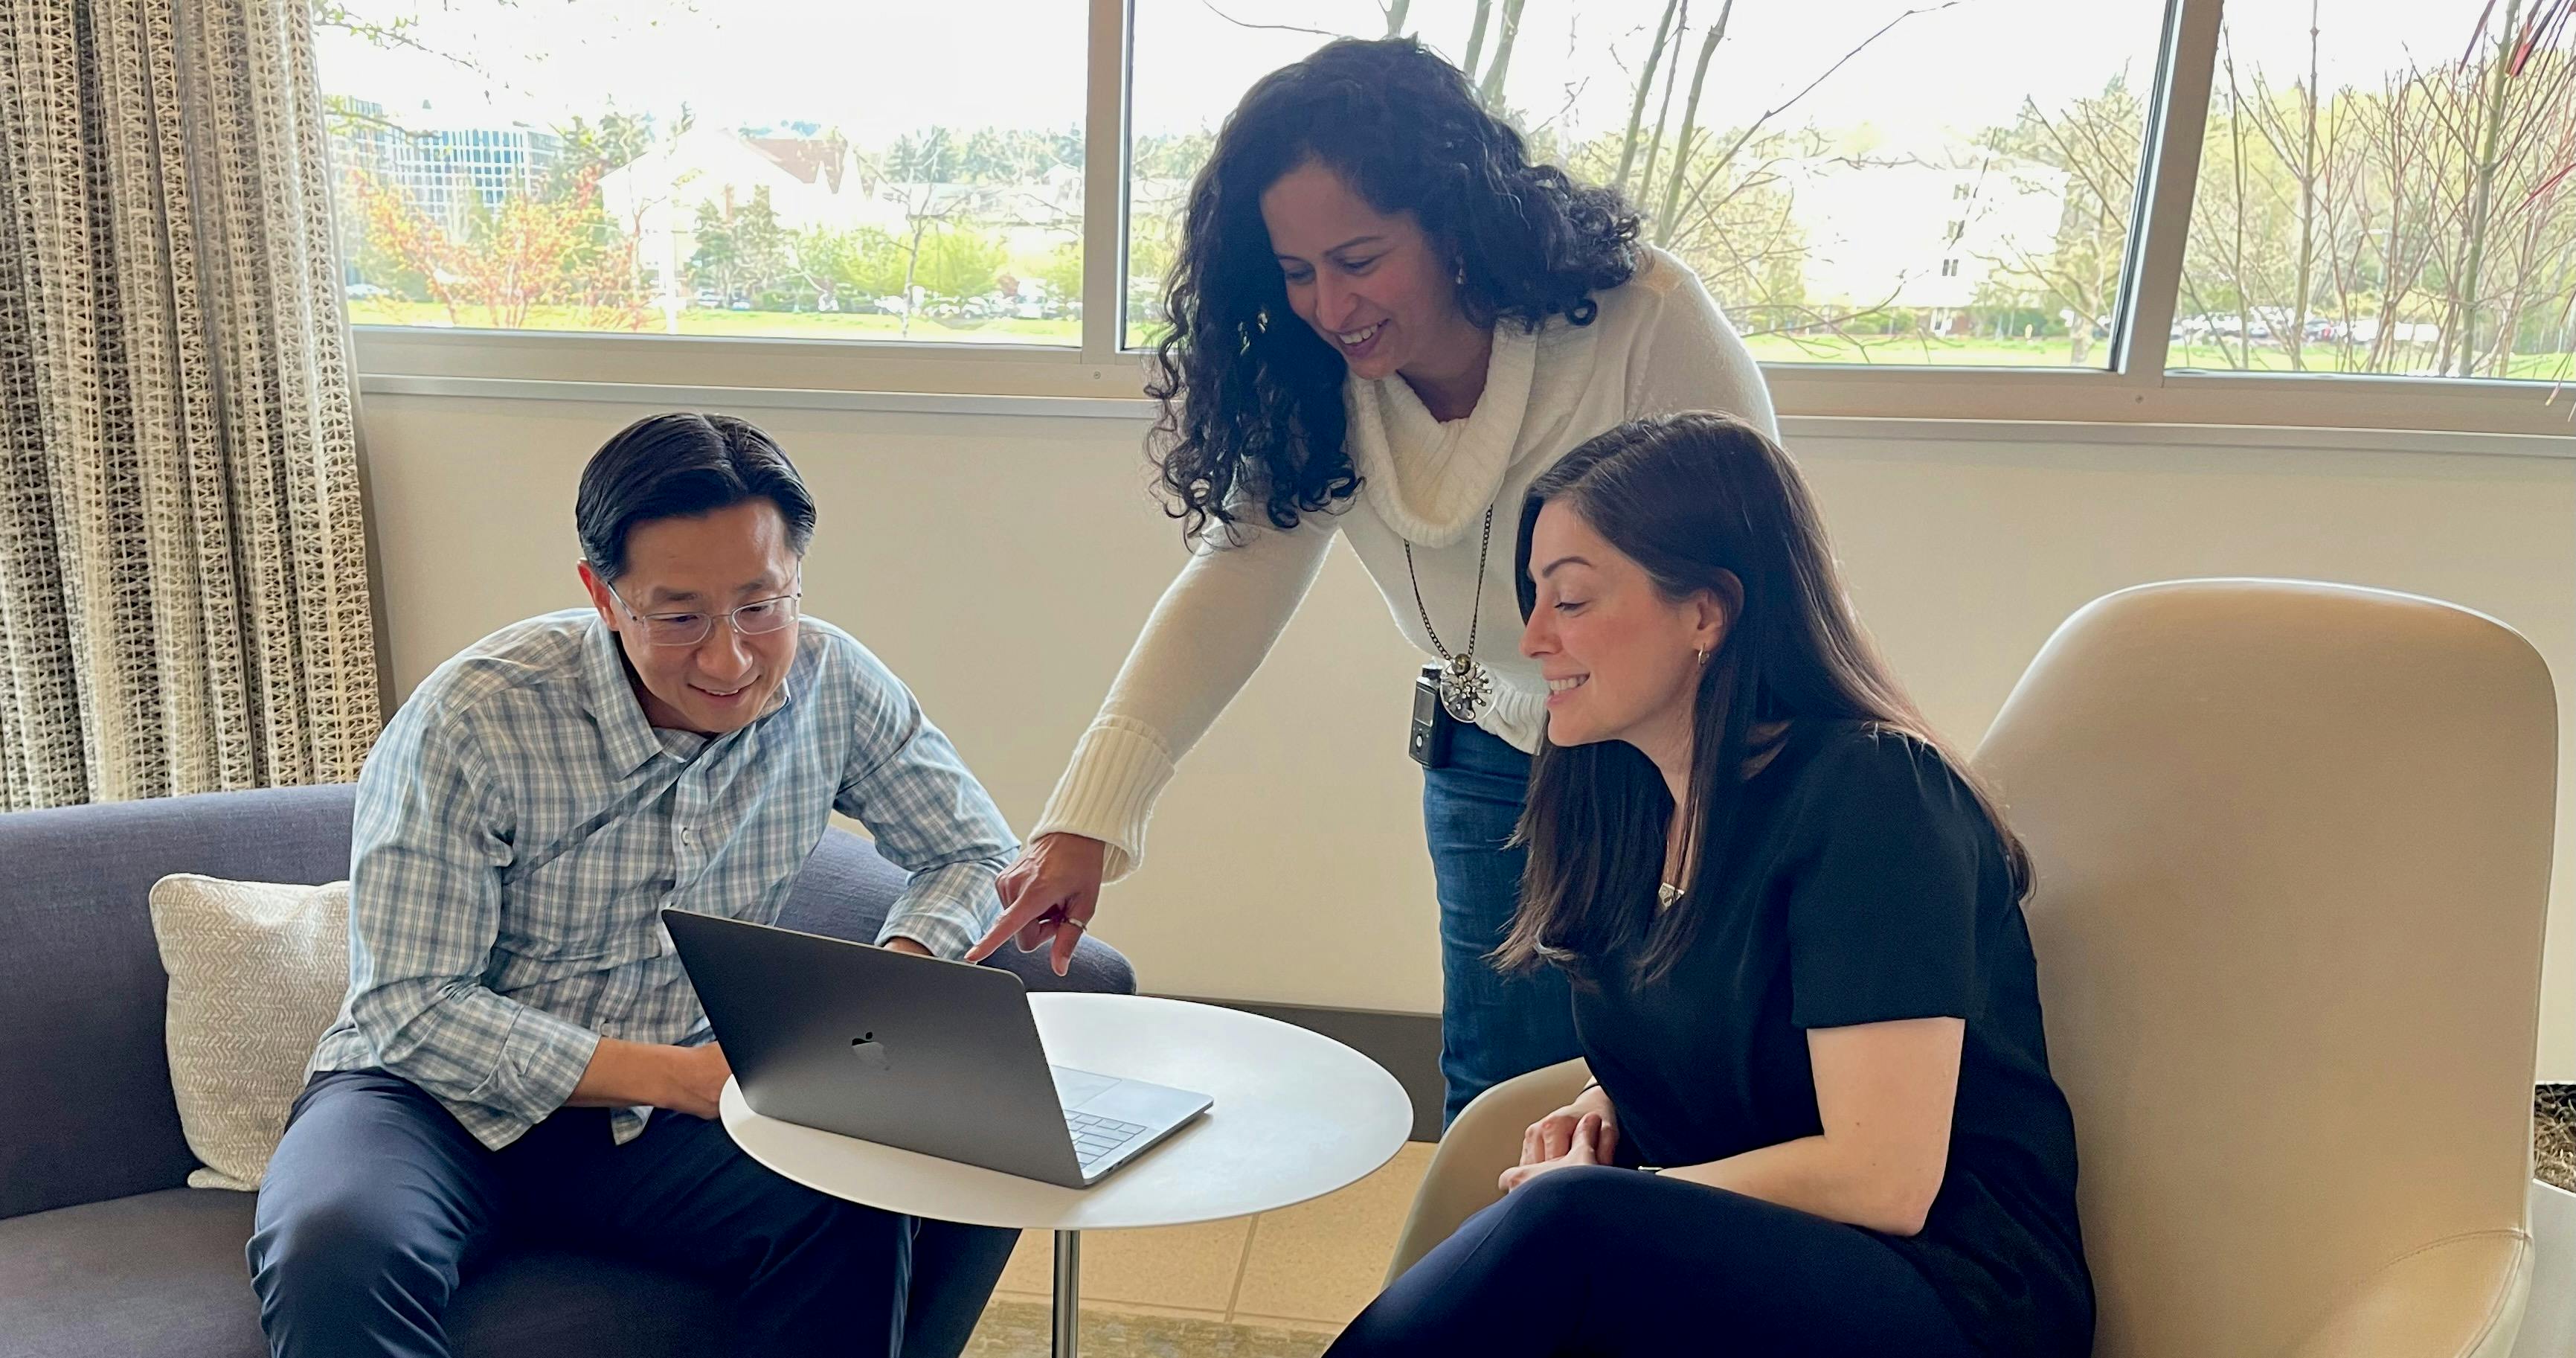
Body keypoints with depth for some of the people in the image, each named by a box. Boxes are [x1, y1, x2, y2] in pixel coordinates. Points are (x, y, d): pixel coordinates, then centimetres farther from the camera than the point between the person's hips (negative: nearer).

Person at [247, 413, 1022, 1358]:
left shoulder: (832, 685, -8)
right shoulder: (471, 720, -19)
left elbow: (975, 849, 4)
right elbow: (409, 1008, -17)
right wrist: (681, 1077, -25)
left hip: (665, 1110, 3)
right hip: (443, 1097, -3)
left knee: (853, 1214, -26)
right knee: (335, 1249, -36)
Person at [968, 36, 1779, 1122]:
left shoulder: (1645, 320, -25)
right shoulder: (1308, 389, -10)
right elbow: (1233, 585, -17)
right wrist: (1086, 820, -26)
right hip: (1498, 770, 4)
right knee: (1494, 1107, 7)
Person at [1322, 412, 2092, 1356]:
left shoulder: (1870, 793, -17)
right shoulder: (1626, 788, 6)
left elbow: (1882, 1180, -21)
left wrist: (1586, 1200, -12)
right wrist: (1604, 1104, -1)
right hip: (1738, 1258, 6)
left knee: (1564, 1228, -33)